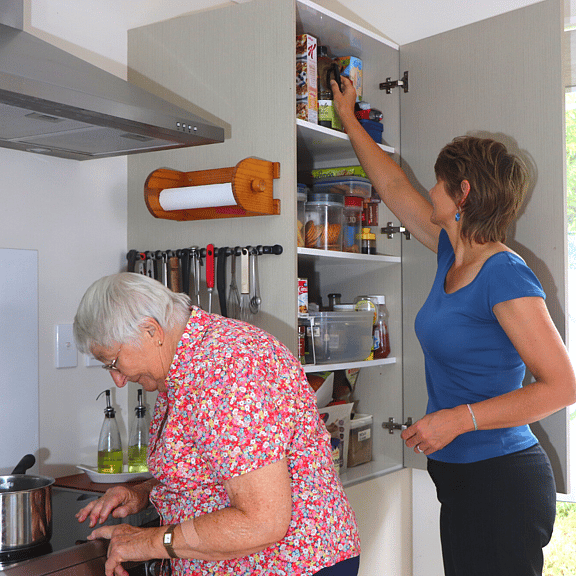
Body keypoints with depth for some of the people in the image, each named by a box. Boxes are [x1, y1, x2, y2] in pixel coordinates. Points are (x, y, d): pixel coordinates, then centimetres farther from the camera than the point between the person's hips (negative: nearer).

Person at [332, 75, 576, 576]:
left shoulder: (505, 276, -19)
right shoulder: (452, 254, 6)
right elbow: (393, 186, 20)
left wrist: (460, 418, -24)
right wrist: (348, 119, 30)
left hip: (502, 478, -8)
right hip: (459, 477, 8)